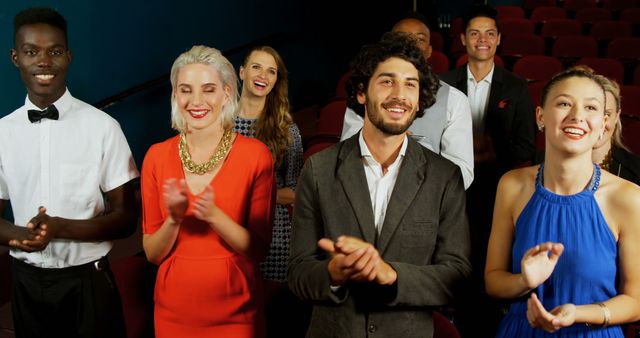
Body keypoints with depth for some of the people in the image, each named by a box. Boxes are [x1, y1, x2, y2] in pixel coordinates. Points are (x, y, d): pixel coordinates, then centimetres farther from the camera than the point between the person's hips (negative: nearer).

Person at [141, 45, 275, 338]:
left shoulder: (255, 155, -10)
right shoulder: (157, 156, -3)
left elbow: (259, 250, -9)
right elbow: (152, 254, 0)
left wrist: (214, 215, -24)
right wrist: (174, 218, -19)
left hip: (236, 311, -2)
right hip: (174, 311, 2)